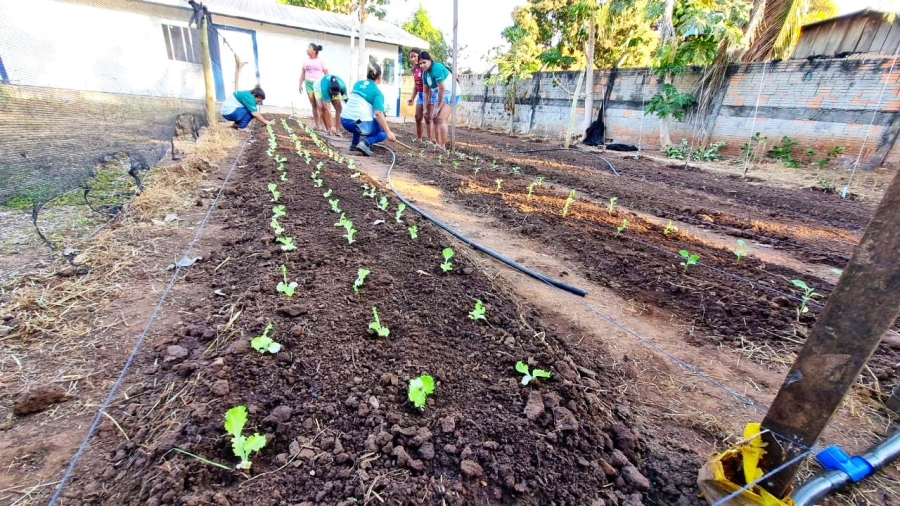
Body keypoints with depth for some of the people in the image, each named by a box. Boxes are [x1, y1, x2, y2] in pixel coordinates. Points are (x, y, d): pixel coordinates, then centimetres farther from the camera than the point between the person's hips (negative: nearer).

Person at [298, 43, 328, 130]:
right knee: (313, 105, 4)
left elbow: (326, 74, 0)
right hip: (308, 83, 4)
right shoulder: (306, 61, 12)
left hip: (318, 84, -4)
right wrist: (300, 84, 9)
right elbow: (303, 73, 15)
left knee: (320, 105, -14)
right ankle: (317, 125, 8)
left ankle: (323, 125, -9)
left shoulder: (321, 61, 0)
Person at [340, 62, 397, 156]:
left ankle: (354, 144, 28)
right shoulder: (377, 92, -4)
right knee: (383, 132, 16)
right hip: (361, 124, -7)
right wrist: (388, 132, -17)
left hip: (344, 120, 7)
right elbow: (378, 114, -19)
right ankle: (366, 143, -12)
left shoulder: (357, 84, 16)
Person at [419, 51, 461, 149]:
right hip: (437, 94, 9)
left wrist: (437, 107, -21)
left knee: (441, 119, -20)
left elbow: (442, 89, -24)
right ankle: (437, 144, 11)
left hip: (450, 93, -9)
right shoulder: (425, 73, 4)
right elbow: (426, 91, 6)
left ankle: (443, 146, -17)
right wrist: (426, 108, 2)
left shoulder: (437, 68, -22)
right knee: (434, 119, 5)